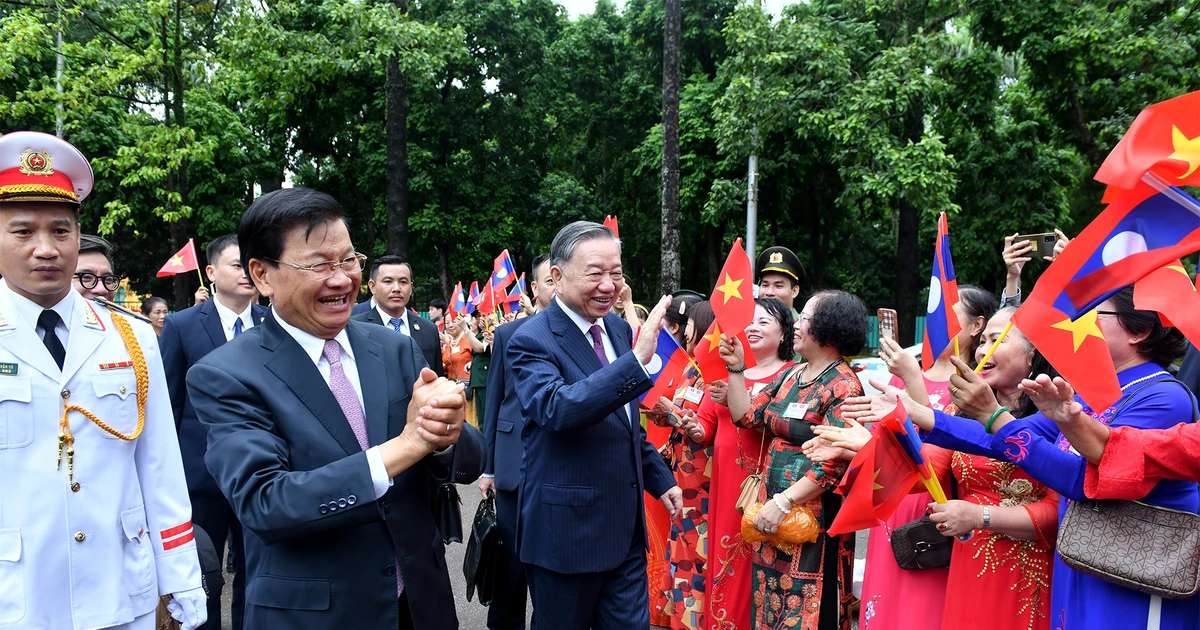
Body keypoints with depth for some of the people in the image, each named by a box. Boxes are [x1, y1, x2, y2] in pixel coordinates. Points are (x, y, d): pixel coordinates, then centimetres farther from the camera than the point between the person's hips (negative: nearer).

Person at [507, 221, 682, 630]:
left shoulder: (618, 329, 7)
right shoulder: (532, 341, -16)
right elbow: (558, 409, -35)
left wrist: (659, 479, 20)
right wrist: (638, 360, -40)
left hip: (626, 528, 6)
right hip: (567, 531, -6)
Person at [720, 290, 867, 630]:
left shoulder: (843, 387, -13)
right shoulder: (790, 376, 10)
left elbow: (833, 463, -19)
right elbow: (746, 415, 10)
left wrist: (784, 502, -22)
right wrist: (736, 367, 3)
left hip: (813, 520, -7)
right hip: (772, 510, 7)